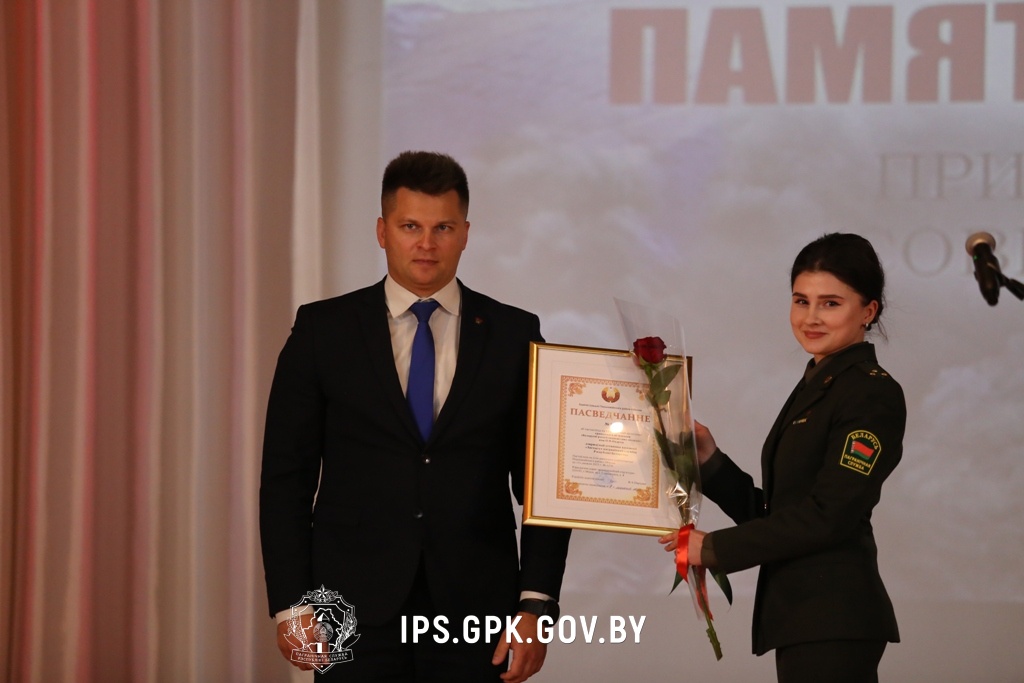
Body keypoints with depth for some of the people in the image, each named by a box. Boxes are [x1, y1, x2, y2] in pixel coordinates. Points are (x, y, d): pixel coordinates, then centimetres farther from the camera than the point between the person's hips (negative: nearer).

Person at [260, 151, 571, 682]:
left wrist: (536, 605, -4)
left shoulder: (513, 335, 5)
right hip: (357, 613, 0)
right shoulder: (323, 329, 4)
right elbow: (286, 475, 3)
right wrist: (289, 605, -4)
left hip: (476, 613, 1)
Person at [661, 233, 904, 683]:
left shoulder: (873, 394, -10)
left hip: (833, 623, -9)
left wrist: (715, 549, -11)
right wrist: (709, 462, 4)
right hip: (801, 617, 9)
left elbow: (827, 515, -17)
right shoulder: (812, 388, 18)